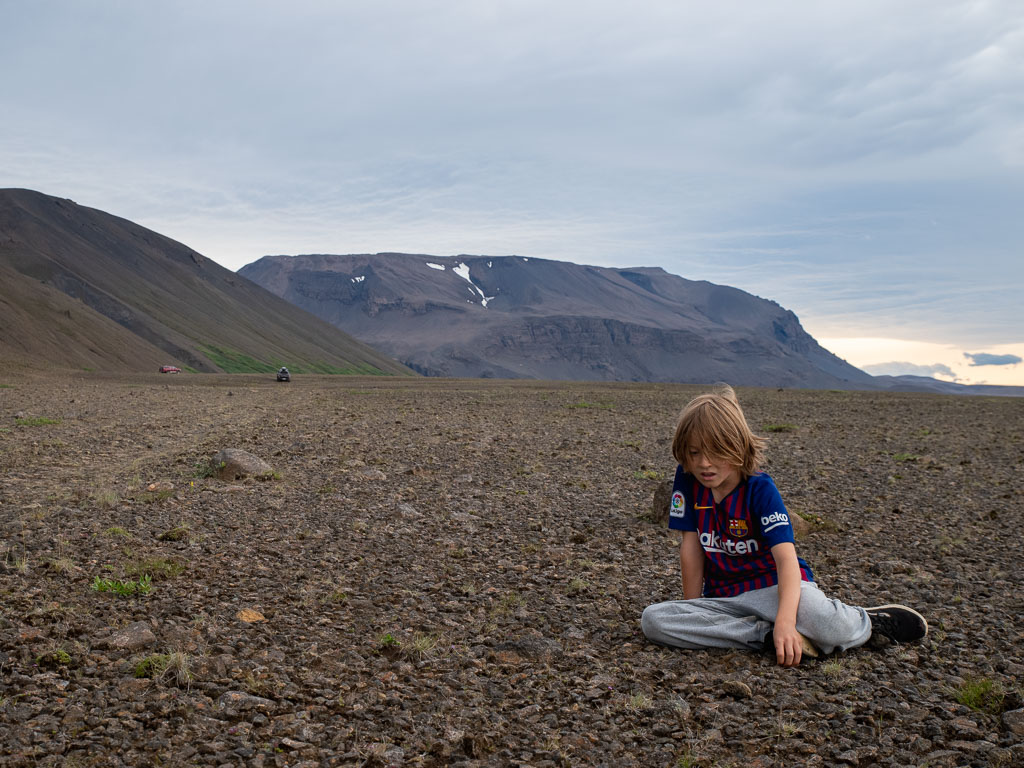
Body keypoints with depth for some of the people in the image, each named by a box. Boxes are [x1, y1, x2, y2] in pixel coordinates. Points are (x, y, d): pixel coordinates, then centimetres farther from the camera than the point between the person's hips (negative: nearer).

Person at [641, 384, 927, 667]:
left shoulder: (761, 489, -15)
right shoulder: (687, 479, -6)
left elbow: (786, 558, -26)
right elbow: (691, 547, -1)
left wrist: (785, 621, -41)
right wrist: (692, 612, 2)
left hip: (773, 585, -4)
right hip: (723, 596, 4)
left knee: (833, 628, -36)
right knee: (653, 619, -25)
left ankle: (867, 622, 3)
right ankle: (766, 635, -21)